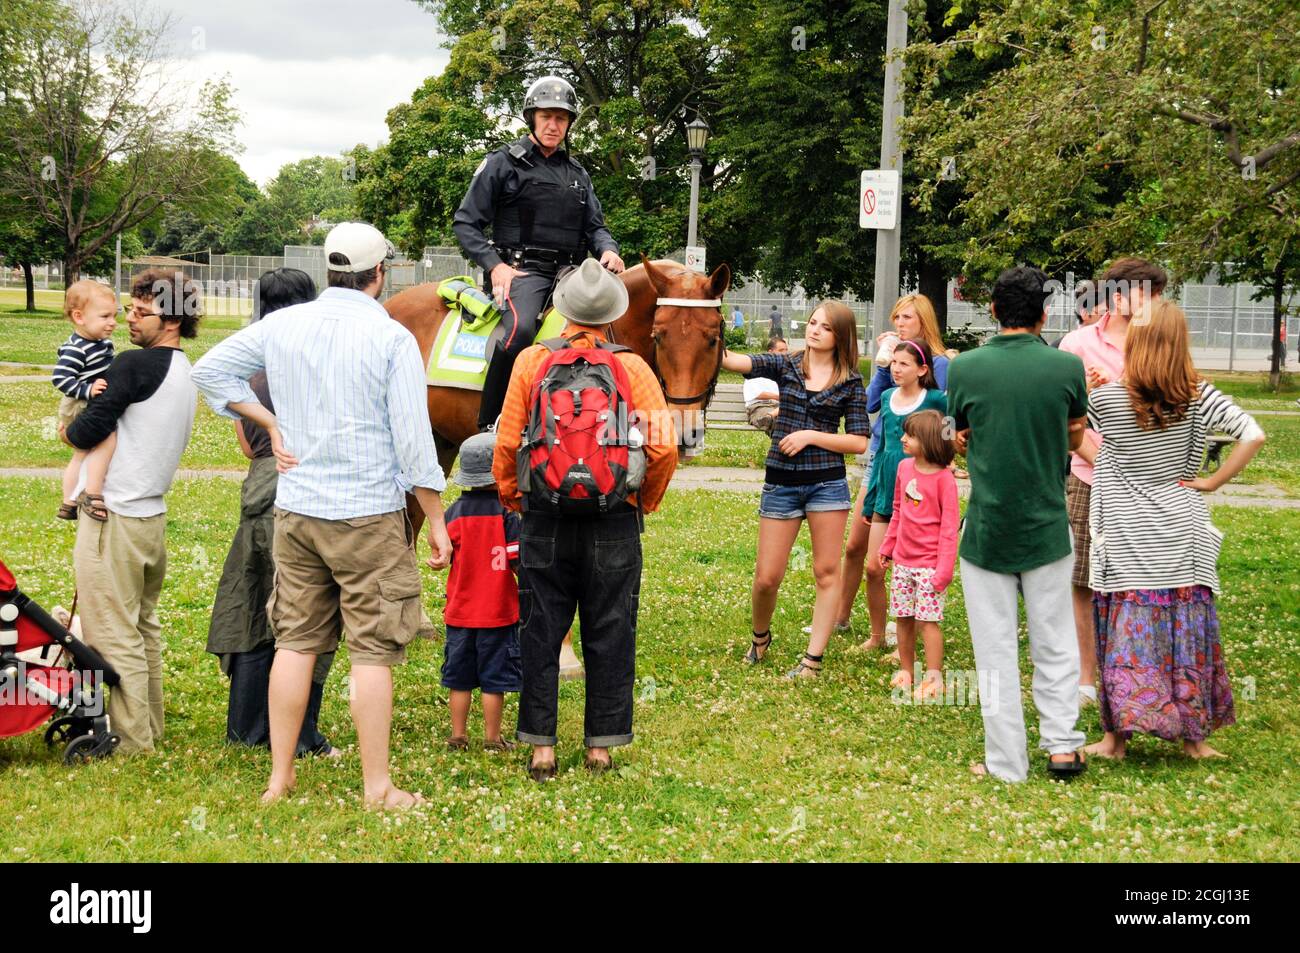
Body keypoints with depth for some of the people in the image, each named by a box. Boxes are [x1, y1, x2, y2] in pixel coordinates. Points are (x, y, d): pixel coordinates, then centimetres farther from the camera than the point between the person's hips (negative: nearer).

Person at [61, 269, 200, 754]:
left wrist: (68, 429, 2)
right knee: (144, 628, 19)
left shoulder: (135, 365, -16)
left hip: (115, 518, -9)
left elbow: (88, 432, -19)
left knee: (114, 636, -2)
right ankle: (150, 728, 26)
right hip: (152, 514, 9)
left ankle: (131, 742, 3)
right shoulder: (184, 373, 13)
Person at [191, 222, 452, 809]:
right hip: (369, 516, -5)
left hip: (295, 512, 5)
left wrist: (273, 424, 12)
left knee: (295, 641, 12)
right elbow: (414, 442, -11)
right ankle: (377, 788, 5)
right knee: (373, 651, 1)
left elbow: (210, 370, 13)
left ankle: (280, 777, 17)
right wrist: (436, 522, -3)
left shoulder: (281, 326, 3)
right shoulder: (392, 338, -11)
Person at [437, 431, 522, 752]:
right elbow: (518, 562, -13)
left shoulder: (454, 512, -3)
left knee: (460, 677, 12)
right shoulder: (507, 513, -12)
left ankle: (458, 735, 17)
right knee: (494, 678, 5)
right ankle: (492, 738, 9)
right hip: (498, 611, -3)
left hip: (460, 612, 3)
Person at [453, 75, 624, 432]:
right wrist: (494, 265, -11)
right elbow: (466, 222, 3)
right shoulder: (502, 164, 5)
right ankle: (489, 426, -26)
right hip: (520, 270, -6)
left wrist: (608, 250, -1)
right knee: (521, 329, -35)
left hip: (569, 271, 6)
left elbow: (594, 226, 24)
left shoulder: (577, 174, 22)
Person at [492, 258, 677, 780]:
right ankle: (601, 745, 14)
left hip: (545, 521, 1)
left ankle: (541, 746, 12)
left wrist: (511, 497, 13)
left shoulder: (531, 361, -1)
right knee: (610, 636, 9)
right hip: (615, 523, 0)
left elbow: (507, 442, -2)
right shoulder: (633, 368, -2)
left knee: (540, 634, 9)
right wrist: (645, 501, 8)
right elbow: (664, 447, -8)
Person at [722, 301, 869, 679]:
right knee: (766, 578, 3)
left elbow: (859, 442, -2)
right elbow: (733, 361, -11)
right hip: (781, 482, 1)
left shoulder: (850, 382, 2)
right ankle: (760, 638, 31)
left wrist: (811, 436, -12)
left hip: (827, 482, -1)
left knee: (826, 572, 0)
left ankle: (813, 659, 7)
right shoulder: (785, 365, 4)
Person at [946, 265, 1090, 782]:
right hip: (1047, 526, 1)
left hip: (986, 528, 0)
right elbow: (1075, 438, 9)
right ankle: (1062, 744, 16)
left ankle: (1006, 763, 11)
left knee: (996, 652, 7)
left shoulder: (965, 367, -8)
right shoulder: (1067, 366, -8)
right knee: (1055, 644, 16)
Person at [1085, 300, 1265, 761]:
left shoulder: (1105, 398, -11)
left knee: (1126, 633, 4)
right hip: (1181, 529, 2)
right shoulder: (1197, 395, -5)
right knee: (1186, 632, 10)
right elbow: (1253, 435, -11)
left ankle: (1116, 736, 9)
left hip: (1127, 536, -2)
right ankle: (1193, 735, 16)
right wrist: (1212, 482, -3)